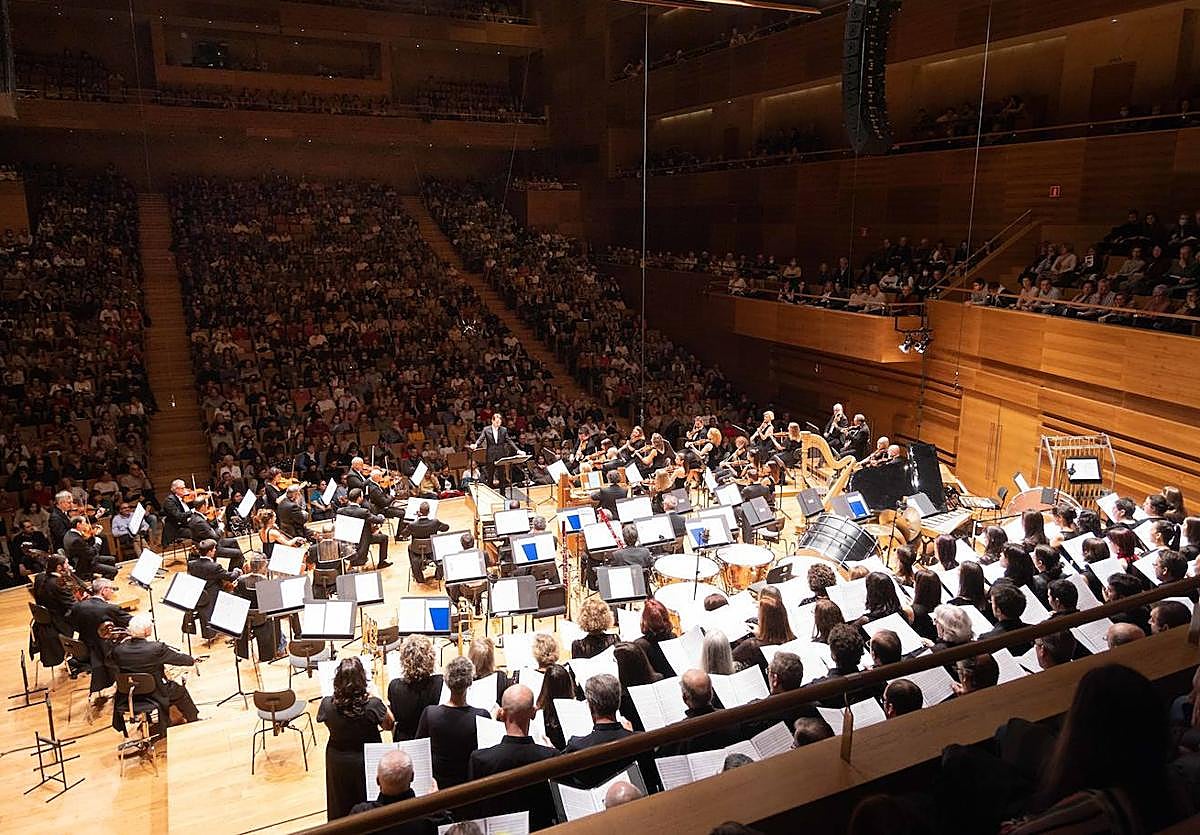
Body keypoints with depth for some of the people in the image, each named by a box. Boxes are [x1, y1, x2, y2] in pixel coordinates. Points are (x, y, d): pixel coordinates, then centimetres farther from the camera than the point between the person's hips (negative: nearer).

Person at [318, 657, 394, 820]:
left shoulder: (327, 704, -24)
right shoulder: (373, 705, -30)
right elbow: (389, 725, -11)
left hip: (337, 762, 2)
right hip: (368, 761, -2)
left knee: (341, 807, 25)